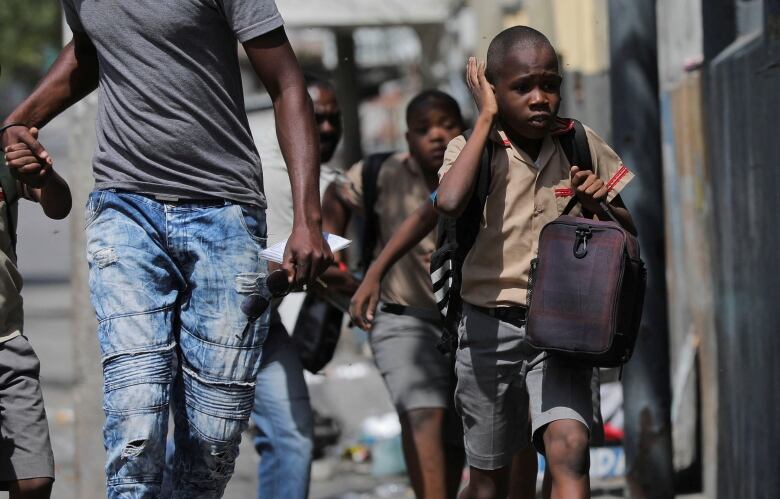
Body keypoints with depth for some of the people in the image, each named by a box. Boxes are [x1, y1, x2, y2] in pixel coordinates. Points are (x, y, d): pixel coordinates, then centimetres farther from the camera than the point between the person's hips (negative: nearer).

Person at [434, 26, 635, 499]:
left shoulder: (582, 145, 2)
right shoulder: (472, 147, -4)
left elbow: (629, 231, 13)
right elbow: (449, 202, -28)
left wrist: (601, 206, -11)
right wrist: (487, 118, -18)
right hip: (490, 324, 0)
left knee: (569, 445, -24)